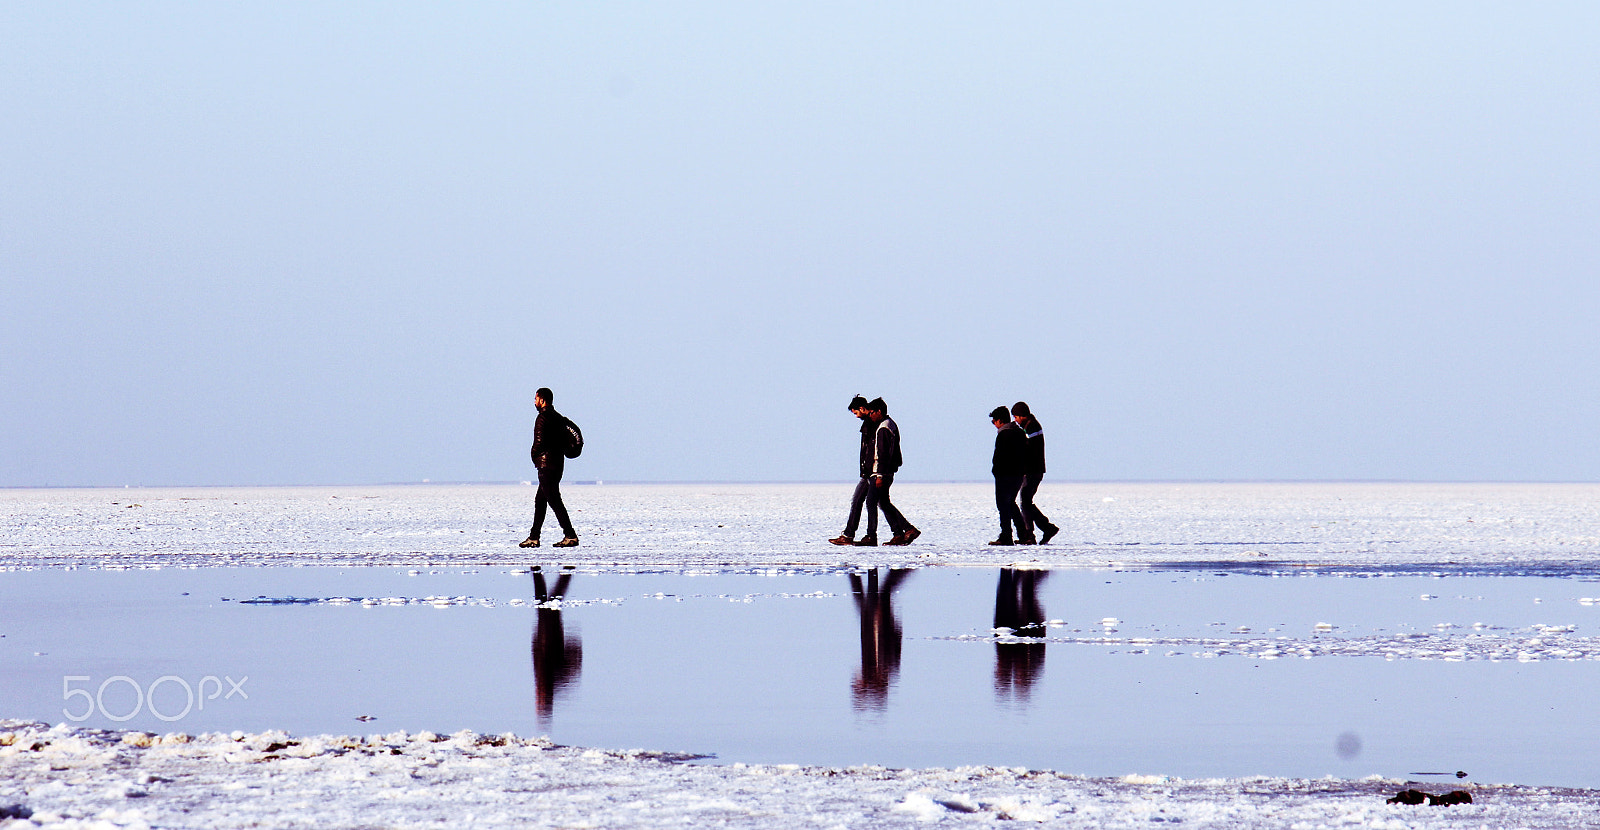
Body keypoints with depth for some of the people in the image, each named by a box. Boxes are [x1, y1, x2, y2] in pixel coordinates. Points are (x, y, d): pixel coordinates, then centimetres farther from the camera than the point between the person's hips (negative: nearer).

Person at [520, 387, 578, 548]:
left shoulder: (543, 418, -13)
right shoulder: (558, 418, 15)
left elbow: (539, 442, -18)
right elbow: (566, 441, 17)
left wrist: (534, 456, -2)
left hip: (546, 464, -9)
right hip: (558, 464, 9)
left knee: (554, 500, -9)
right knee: (540, 500, 15)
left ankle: (571, 536, -15)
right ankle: (534, 538, 17)